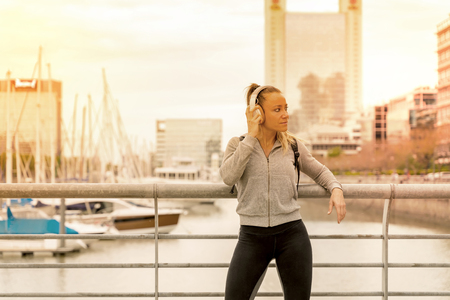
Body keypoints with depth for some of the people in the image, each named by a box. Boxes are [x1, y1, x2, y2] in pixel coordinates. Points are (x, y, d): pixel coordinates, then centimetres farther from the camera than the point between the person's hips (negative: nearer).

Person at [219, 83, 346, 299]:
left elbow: (319, 172, 19)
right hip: (252, 236, -1)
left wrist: (336, 189, -2)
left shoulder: (292, 145, 6)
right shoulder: (237, 144, 2)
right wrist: (251, 136, -15)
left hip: (292, 233, 1)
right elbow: (228, 177, -17)